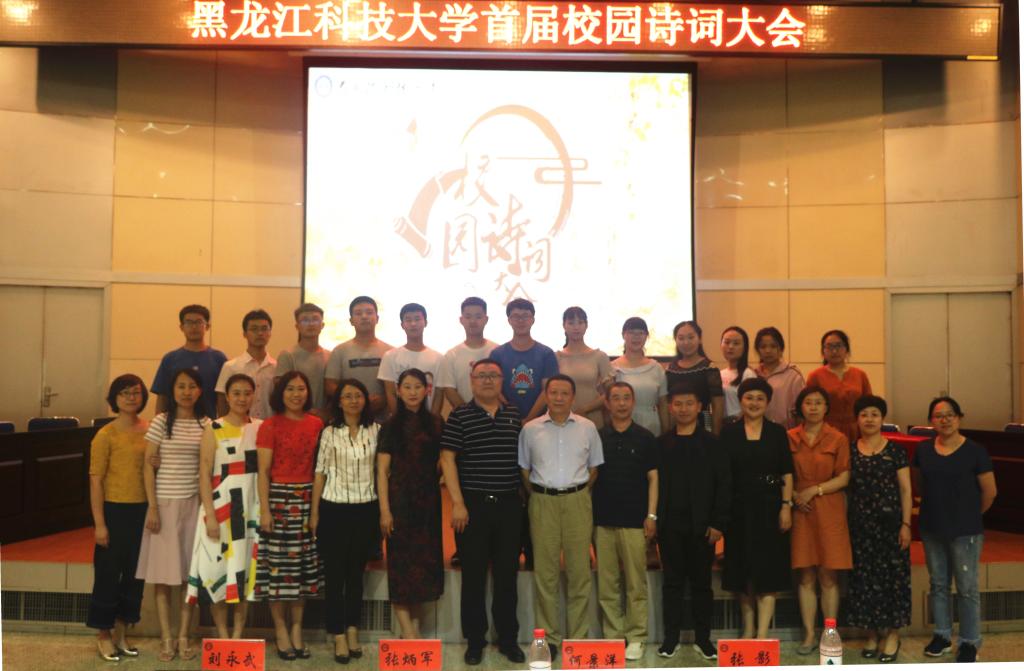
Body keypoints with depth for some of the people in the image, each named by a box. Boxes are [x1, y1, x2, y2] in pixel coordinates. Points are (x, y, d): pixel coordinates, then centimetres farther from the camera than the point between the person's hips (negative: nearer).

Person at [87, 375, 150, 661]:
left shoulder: (150, 430, 4)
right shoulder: (106, 435, -8)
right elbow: (95, 480, -9)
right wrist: (99, 523, -12)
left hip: (142, 511, 5)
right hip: (115, 511, -4)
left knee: (135, 572, 13)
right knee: (108, 572, 5)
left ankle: (120, 633, 28)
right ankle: (103, 635, 22)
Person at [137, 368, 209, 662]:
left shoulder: (206, 424, 4)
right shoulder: (161, 422, -2)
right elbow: (148, 465, -3)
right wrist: (152, 506, -8)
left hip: (193, 503, 2)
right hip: (164, 502, -2)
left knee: (191, 571, 4)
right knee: (163, 571, 2)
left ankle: (184, 636, 14)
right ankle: (166, 637, 12)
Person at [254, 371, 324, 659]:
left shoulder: (316, 424, 6)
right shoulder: (269, 426, -4)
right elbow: (263, 471, -6)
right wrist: (264, 510, -13)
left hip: (308, 499, 4)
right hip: (279, 497, -4)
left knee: (304, 565, 8)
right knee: (278, 564, 0)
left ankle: (297, 630, 19)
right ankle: (281, 631, 13)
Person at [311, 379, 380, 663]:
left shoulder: (376, 430, 3)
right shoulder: (330, 432, 0)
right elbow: (320, 473, 1)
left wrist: (384, 508, 2)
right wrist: (314, 513, -1)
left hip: (366, 509, 1)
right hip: (334, 509, -1)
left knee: (357, 572, 12)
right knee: (334, 574, 3)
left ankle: (352, 631, 25)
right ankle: (339, 636, 13)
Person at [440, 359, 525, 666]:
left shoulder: (514, 416, 9)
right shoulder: (459, 416, -1)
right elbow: (448, 459, -6)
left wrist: (525, 496, 11)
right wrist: (457, 503, -12)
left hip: (508, 504, 3)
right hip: (473, 504, -3)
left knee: (507, 574, 9)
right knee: (473, 575, 5)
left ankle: (508, 638, 22)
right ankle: (475, 640, 18)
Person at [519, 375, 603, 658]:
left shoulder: (587, 428, 5)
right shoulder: (530, 429, 4)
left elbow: (594, 467, 11)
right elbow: (524, 469, 10)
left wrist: (580, 494, 6)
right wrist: (538, 495, 6)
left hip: (577, 501, 0)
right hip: (543, 502, 0)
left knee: (579, 571, 3)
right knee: (544, 572, 3)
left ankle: (578, 637, 12)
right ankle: (548, 637, 13)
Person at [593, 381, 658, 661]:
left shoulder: (645, 438, 4)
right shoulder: (596, 437, 8)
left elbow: (653, 478, 3)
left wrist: (651, 514, -4)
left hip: (634, 520, -2)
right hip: (603, 520, 2)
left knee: (636, 584, 1)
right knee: (606, 585, 5)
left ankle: (636, 637, 10)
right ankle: (612, 636, 15)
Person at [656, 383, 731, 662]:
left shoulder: (712, 444, 2)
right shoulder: (660, 444, 5)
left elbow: (723, 485, -1)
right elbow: (653, 482, 3)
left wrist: (718, 523, -7)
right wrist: (654, 519, -3)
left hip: (702, 525, -1)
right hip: (670, 524, 1)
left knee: (701, 583, 8)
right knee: (672, 582, 7)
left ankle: (702, 638, 18)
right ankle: (671, 638, 15)